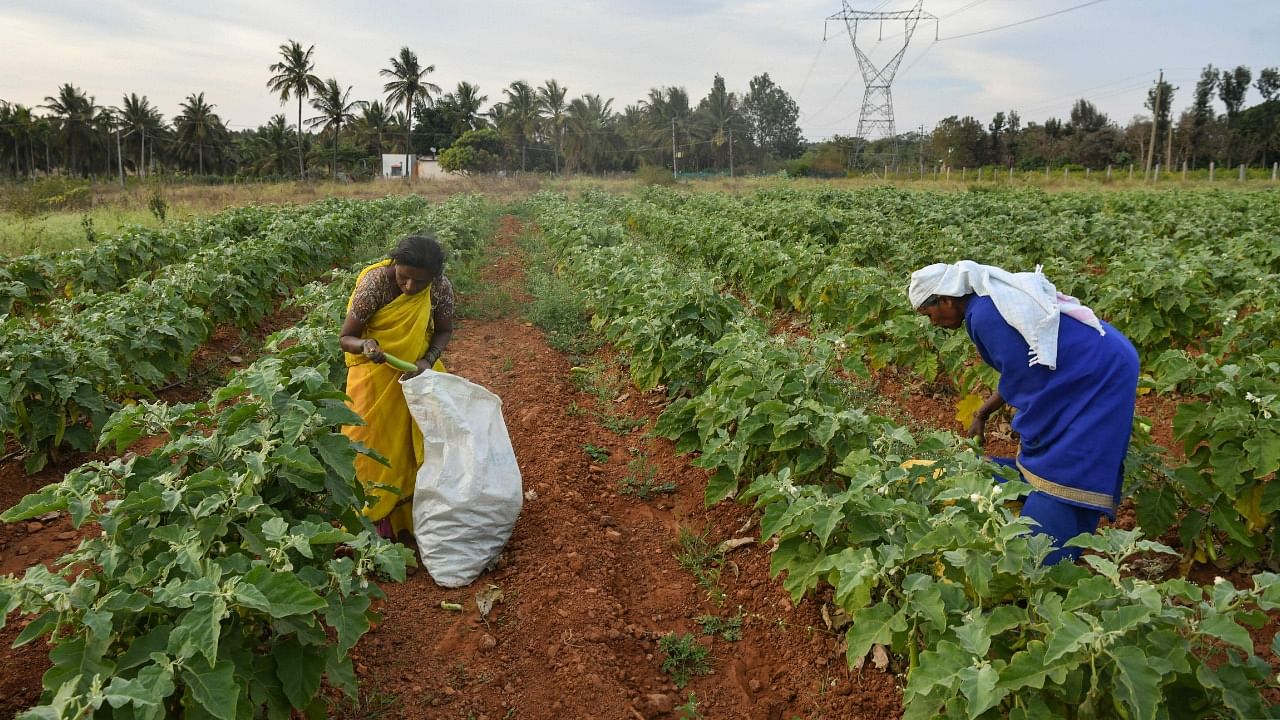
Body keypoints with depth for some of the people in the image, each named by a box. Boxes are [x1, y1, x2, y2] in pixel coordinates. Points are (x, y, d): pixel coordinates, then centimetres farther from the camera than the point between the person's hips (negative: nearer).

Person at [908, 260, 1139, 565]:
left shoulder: (984, 315, -20)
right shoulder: (998, 295, 10)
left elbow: (1024, 378, -14)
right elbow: (1021, 370, 17)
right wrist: (981, 415, 22)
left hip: (1099, 375, -10)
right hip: (1101, 368, 10)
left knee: (1062, 471, -7)